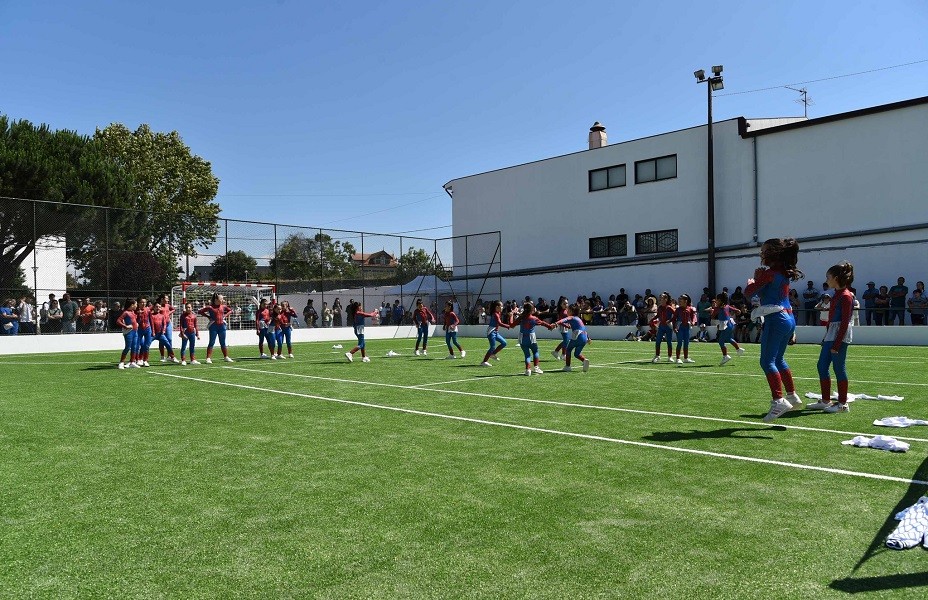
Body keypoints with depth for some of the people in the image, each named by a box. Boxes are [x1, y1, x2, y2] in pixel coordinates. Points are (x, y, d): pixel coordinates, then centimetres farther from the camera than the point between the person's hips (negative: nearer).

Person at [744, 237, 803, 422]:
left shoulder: (770, 273, -13)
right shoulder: (784, 273, 14)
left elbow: (749, 291, -10)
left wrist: (752, 280, 10)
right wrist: (760, 277, 12)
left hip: (776, 319, -10)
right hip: (789, 319, 10)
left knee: (767, 361, -11)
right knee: (779, 359, 21)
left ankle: (778, 401, -20)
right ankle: (792, 396, 28)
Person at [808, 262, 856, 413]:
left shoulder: (846, 296, -14)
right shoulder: (837, 294, 14)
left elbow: (845, 322, -17)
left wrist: (836, 344, -18)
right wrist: (826, 338, 18)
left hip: (840, 335, -10)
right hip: (831, 334, 10)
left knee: (839, 368, -3)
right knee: (822, 366, 11)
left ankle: (843, 404, 6)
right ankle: (825, 401, 20)